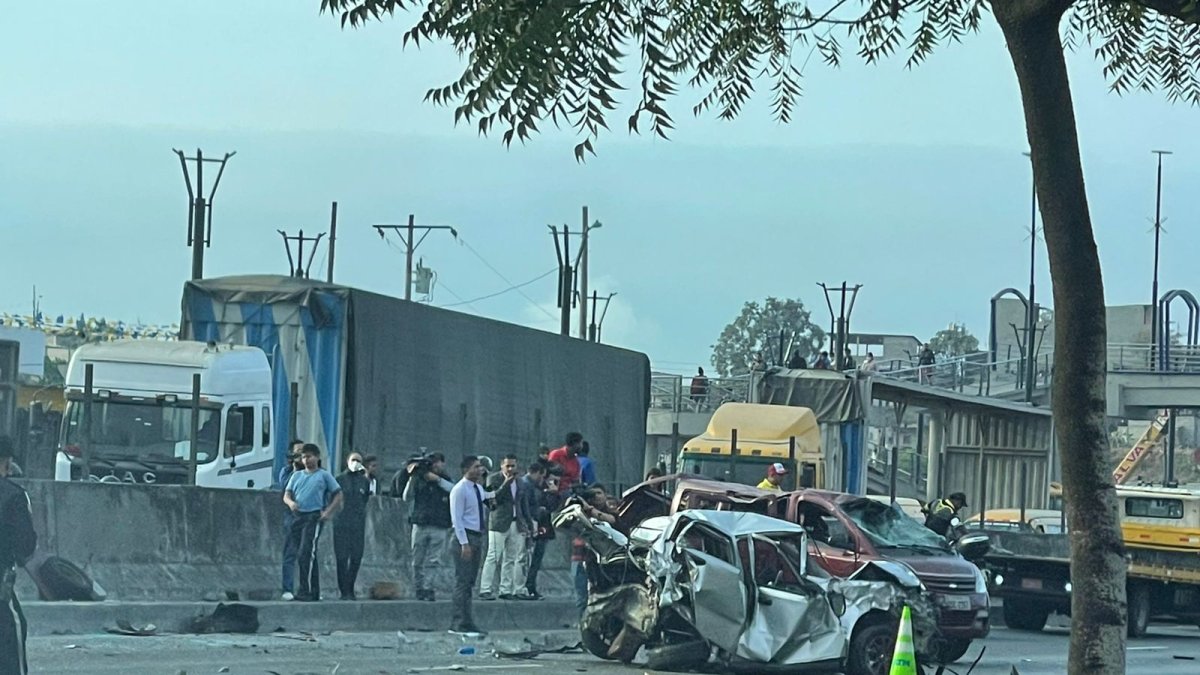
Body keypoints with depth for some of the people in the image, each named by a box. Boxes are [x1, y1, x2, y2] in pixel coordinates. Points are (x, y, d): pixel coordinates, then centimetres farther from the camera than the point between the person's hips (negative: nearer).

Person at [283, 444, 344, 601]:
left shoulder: (324, 475, 5)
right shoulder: (297, 476, 18)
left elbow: (338, 494, 5)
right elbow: (286, 495, 13)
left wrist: (328, 511, -7)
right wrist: (290, 502, -11)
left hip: (314, 517, -5)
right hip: (298, 517, 5)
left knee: (306, 554, -17)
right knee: (309, 556, 8)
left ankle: (307, 591, -19)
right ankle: (314, 592, 13)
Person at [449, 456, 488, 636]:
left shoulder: (479, 489, 14)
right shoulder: (459, 490, -12)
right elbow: (457, 518, -16)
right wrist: (464, 543, -21)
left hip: (477, 536, 9)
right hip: (465, 535, -9)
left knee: (469, 582, 9)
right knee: (463, 581, -8)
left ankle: (457, 624, 13)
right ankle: (463, 623, -9)